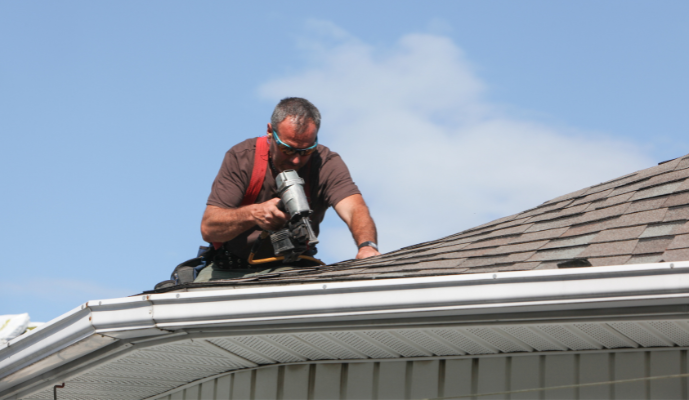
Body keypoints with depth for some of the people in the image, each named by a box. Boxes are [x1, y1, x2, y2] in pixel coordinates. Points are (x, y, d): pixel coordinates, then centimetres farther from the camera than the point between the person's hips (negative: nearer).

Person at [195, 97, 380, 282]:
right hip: (228, 271, 1)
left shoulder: (327, 164, -8)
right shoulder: (240, 158, -8)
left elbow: (355, 209, -26)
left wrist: (367, 246, -49)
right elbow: (208, 228, -13)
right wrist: (252, 214, -33)